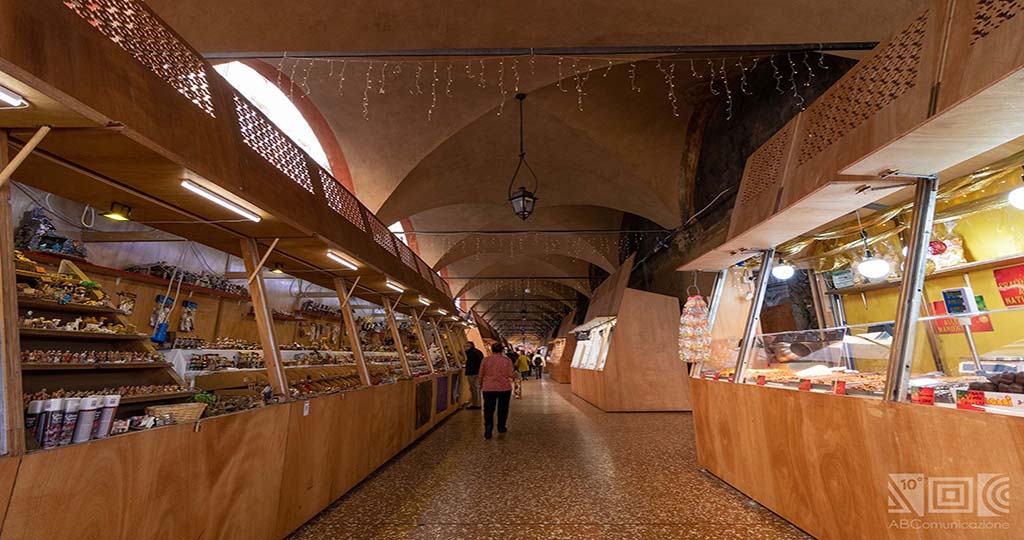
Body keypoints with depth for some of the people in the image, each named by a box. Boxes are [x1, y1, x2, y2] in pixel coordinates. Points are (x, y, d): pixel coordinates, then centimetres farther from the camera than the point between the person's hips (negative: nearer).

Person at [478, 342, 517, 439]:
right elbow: (511, 374, -6)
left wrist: (481, 384, 19)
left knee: (488, 409, 3)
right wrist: (515, 373, 16)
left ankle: (488, 427, -15)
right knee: (503, 408, 16)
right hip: (504, 388, 0)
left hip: (488, 388, 0)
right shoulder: (506, 360, -4)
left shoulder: (485, 360, -2)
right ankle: (501, 427, 28)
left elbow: (481, 375, 2)